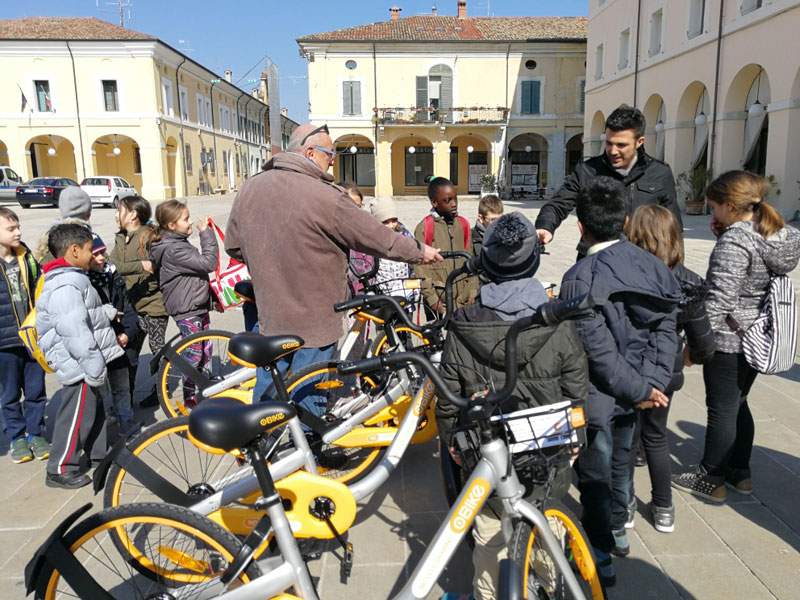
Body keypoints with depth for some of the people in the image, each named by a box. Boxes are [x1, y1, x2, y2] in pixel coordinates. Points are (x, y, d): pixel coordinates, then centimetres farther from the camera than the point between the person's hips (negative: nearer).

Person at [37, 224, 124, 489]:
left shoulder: (71, 278, 12)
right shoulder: (65, 287, -23)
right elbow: (76, 333, -27)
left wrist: (107, 312, 11)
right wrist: (95, 368, -25)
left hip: (88, 361, 11)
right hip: (80, 365, -11)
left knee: (94, 408, 23)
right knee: (77, 416, 1)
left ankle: (99, 453, 38)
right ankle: (60, 470, 14)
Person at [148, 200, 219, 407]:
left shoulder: (179, 243, 11)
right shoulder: (173, 249, -22)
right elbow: (208, 263, -24)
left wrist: (213, 297, 22)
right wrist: (207, 234, -17)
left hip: (199, 306, 10)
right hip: (186, 311, -10)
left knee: (206, 350, 16)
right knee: (194, 354, 1)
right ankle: (191, 398, 15)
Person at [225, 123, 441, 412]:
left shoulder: (250, 188, 1)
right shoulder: (326, 196, -21)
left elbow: (234, 246, 10)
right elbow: (377, 238, -15)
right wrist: (420, 251, 1)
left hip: (269, 315, 7)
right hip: (313, 321, -6)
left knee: (267, 387, 21)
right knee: (307, 398, 8)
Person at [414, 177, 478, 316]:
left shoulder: (463, 224, 10)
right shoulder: (424, 228, -6)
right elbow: (421, 267, -7)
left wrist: (472, 292, 8)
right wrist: (432, 298, -10)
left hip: (463, 300, 4)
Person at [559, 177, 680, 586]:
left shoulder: (578, 279, -21)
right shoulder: (652, 265, -2)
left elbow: (599, 349, -24)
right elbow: (666, 328, -6)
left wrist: (640, 388, -15)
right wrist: (650, 383, -9)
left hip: (597, 396, -6)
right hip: (631, 393, 7)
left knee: (594, 474, 10)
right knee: (620, 461, 26)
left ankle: (600, 555, 23)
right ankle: (617, 530, 46)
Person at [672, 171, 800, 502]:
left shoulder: (733, 242, -22)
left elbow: (719, 299, -25)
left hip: (728, 341, -8)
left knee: (722, 410, 5)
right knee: (738, 404, 21)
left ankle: (711, 480, 20)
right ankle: (740, 473, 34)